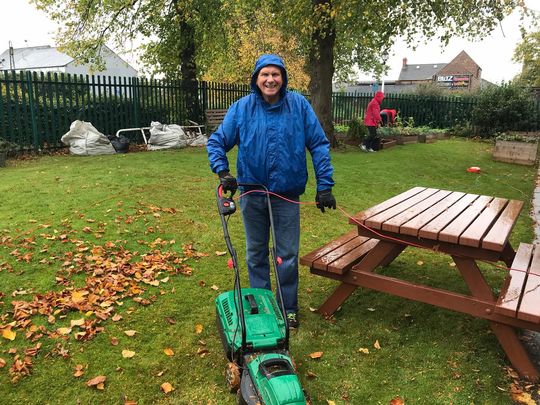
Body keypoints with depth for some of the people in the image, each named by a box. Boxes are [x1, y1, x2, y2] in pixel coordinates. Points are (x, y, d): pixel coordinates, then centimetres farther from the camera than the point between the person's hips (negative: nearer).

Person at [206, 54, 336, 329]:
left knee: (287, 256, 8)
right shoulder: (241, 108, -3)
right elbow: (216, 141, 2)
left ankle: (288, 308, 27)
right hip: (252, 194, 1)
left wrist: (324, 185, -8)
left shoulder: (299, 105, -5)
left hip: (287, 194, -1)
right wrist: (222, 171, -14)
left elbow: (319, 145, -4)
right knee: (256, 253, 15)